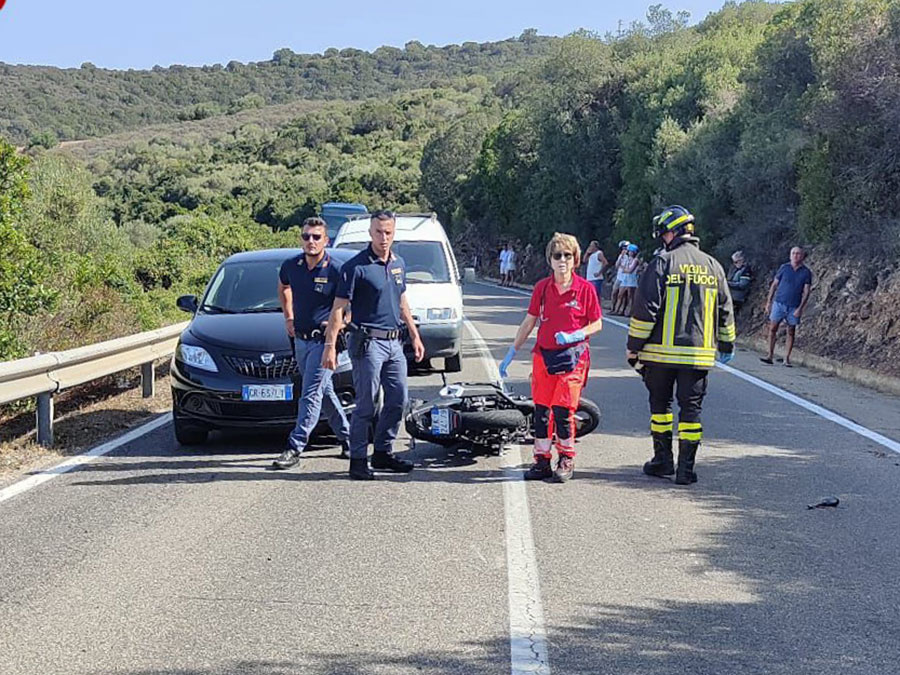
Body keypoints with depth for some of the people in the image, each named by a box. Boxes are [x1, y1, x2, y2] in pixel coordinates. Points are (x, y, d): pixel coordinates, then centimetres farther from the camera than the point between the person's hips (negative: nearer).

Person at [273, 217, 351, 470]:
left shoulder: (335, 271, -14)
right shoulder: (291, 266, 1)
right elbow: (283, 288, 24)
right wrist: (288, 317, 16)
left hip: (324, 340, -6)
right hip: (300, 338, 6)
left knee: (311, 394, -10)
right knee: (325, 392, 15)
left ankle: (295, 448, -10)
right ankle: (347, 437, 30)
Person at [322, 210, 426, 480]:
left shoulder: (398, 263, 11)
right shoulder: (356, 266, -10)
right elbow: (338, 308, -11)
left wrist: (415, 336, 22)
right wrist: (330, 345, -17)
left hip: (394, 343, 7)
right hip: (368, 343, -7)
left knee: (398, 401, 9)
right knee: (366, 405, -4)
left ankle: (383, 452, 23)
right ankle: (358, 460, 4)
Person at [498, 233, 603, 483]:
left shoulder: (585, 289, -3)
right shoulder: (542, 288, 5)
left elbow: (597, 324, 3)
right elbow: (529, 322, 13)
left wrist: (574, 336, -14)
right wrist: (511, 352, 13)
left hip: (573, 357, -3)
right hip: (543, 356, 3)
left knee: (562, 409, -7)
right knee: (541, 409, 3)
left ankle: (566, 460, 8)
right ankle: (542, 461, 12)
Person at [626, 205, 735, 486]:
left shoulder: (662, 263, -7)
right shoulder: (713, 266, 9)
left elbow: (645, 308, -9)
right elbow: (725, 310, 15)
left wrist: (633, 345, -2)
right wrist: (727, 345, 25)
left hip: (662, 351, -3)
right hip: (699, 354, 3)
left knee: (660, 404, 12)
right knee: (691, 408, 5)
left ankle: (663, 459, 16)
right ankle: (686, 468, 3)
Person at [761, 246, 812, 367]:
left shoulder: (806, 272, 0)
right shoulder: (784, 268, 3)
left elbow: (806, 292, -1)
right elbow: (774, 285, 8)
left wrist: (800, 308, -10)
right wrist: (769, 302, 4)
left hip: (794, 307, 0)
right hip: (779, 303, 0)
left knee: (791, 333, 3)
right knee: (773, 328, -4)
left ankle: (787, 358, 8)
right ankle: (770, 355, 1)